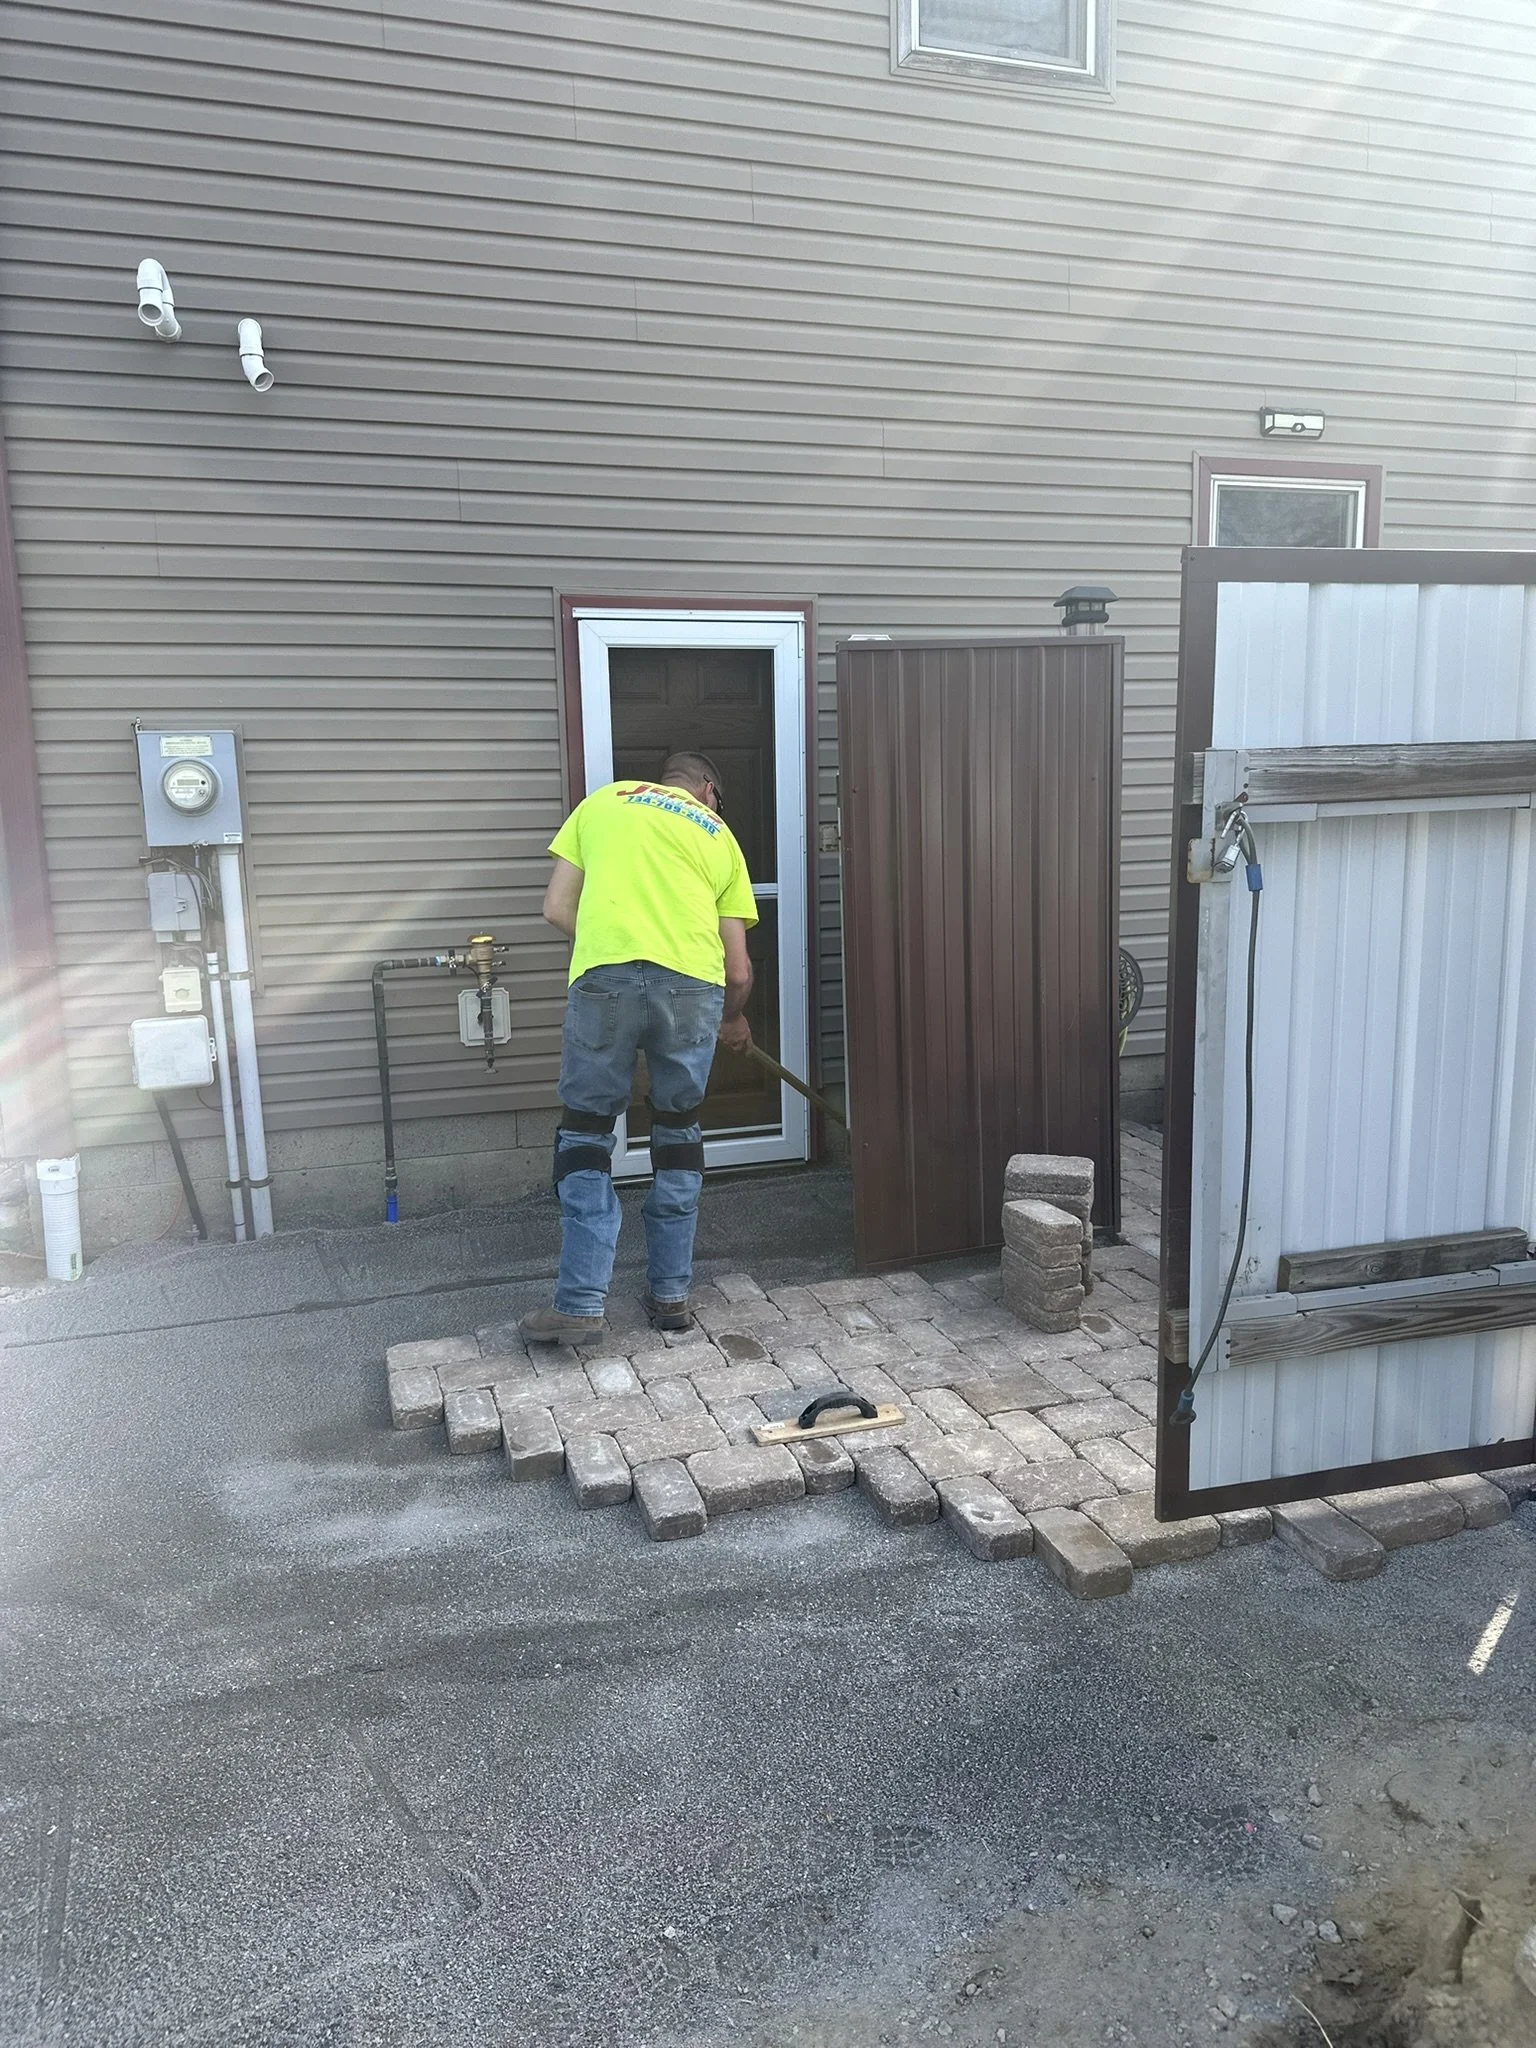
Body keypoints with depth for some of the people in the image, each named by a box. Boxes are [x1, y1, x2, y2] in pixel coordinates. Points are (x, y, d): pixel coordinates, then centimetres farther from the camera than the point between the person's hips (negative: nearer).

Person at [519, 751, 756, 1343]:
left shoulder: (603, 801, 25)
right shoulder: (720, 836, 26)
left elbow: (557, 909, 17)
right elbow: (738, 971, 22)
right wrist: (734, 1021, 42)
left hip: (605, 978, -1)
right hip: (694, 984, 2)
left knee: (586, 1133, 11)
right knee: (678, 1131, 19)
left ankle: (580, 1305, 8)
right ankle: (671, 1295, 24)